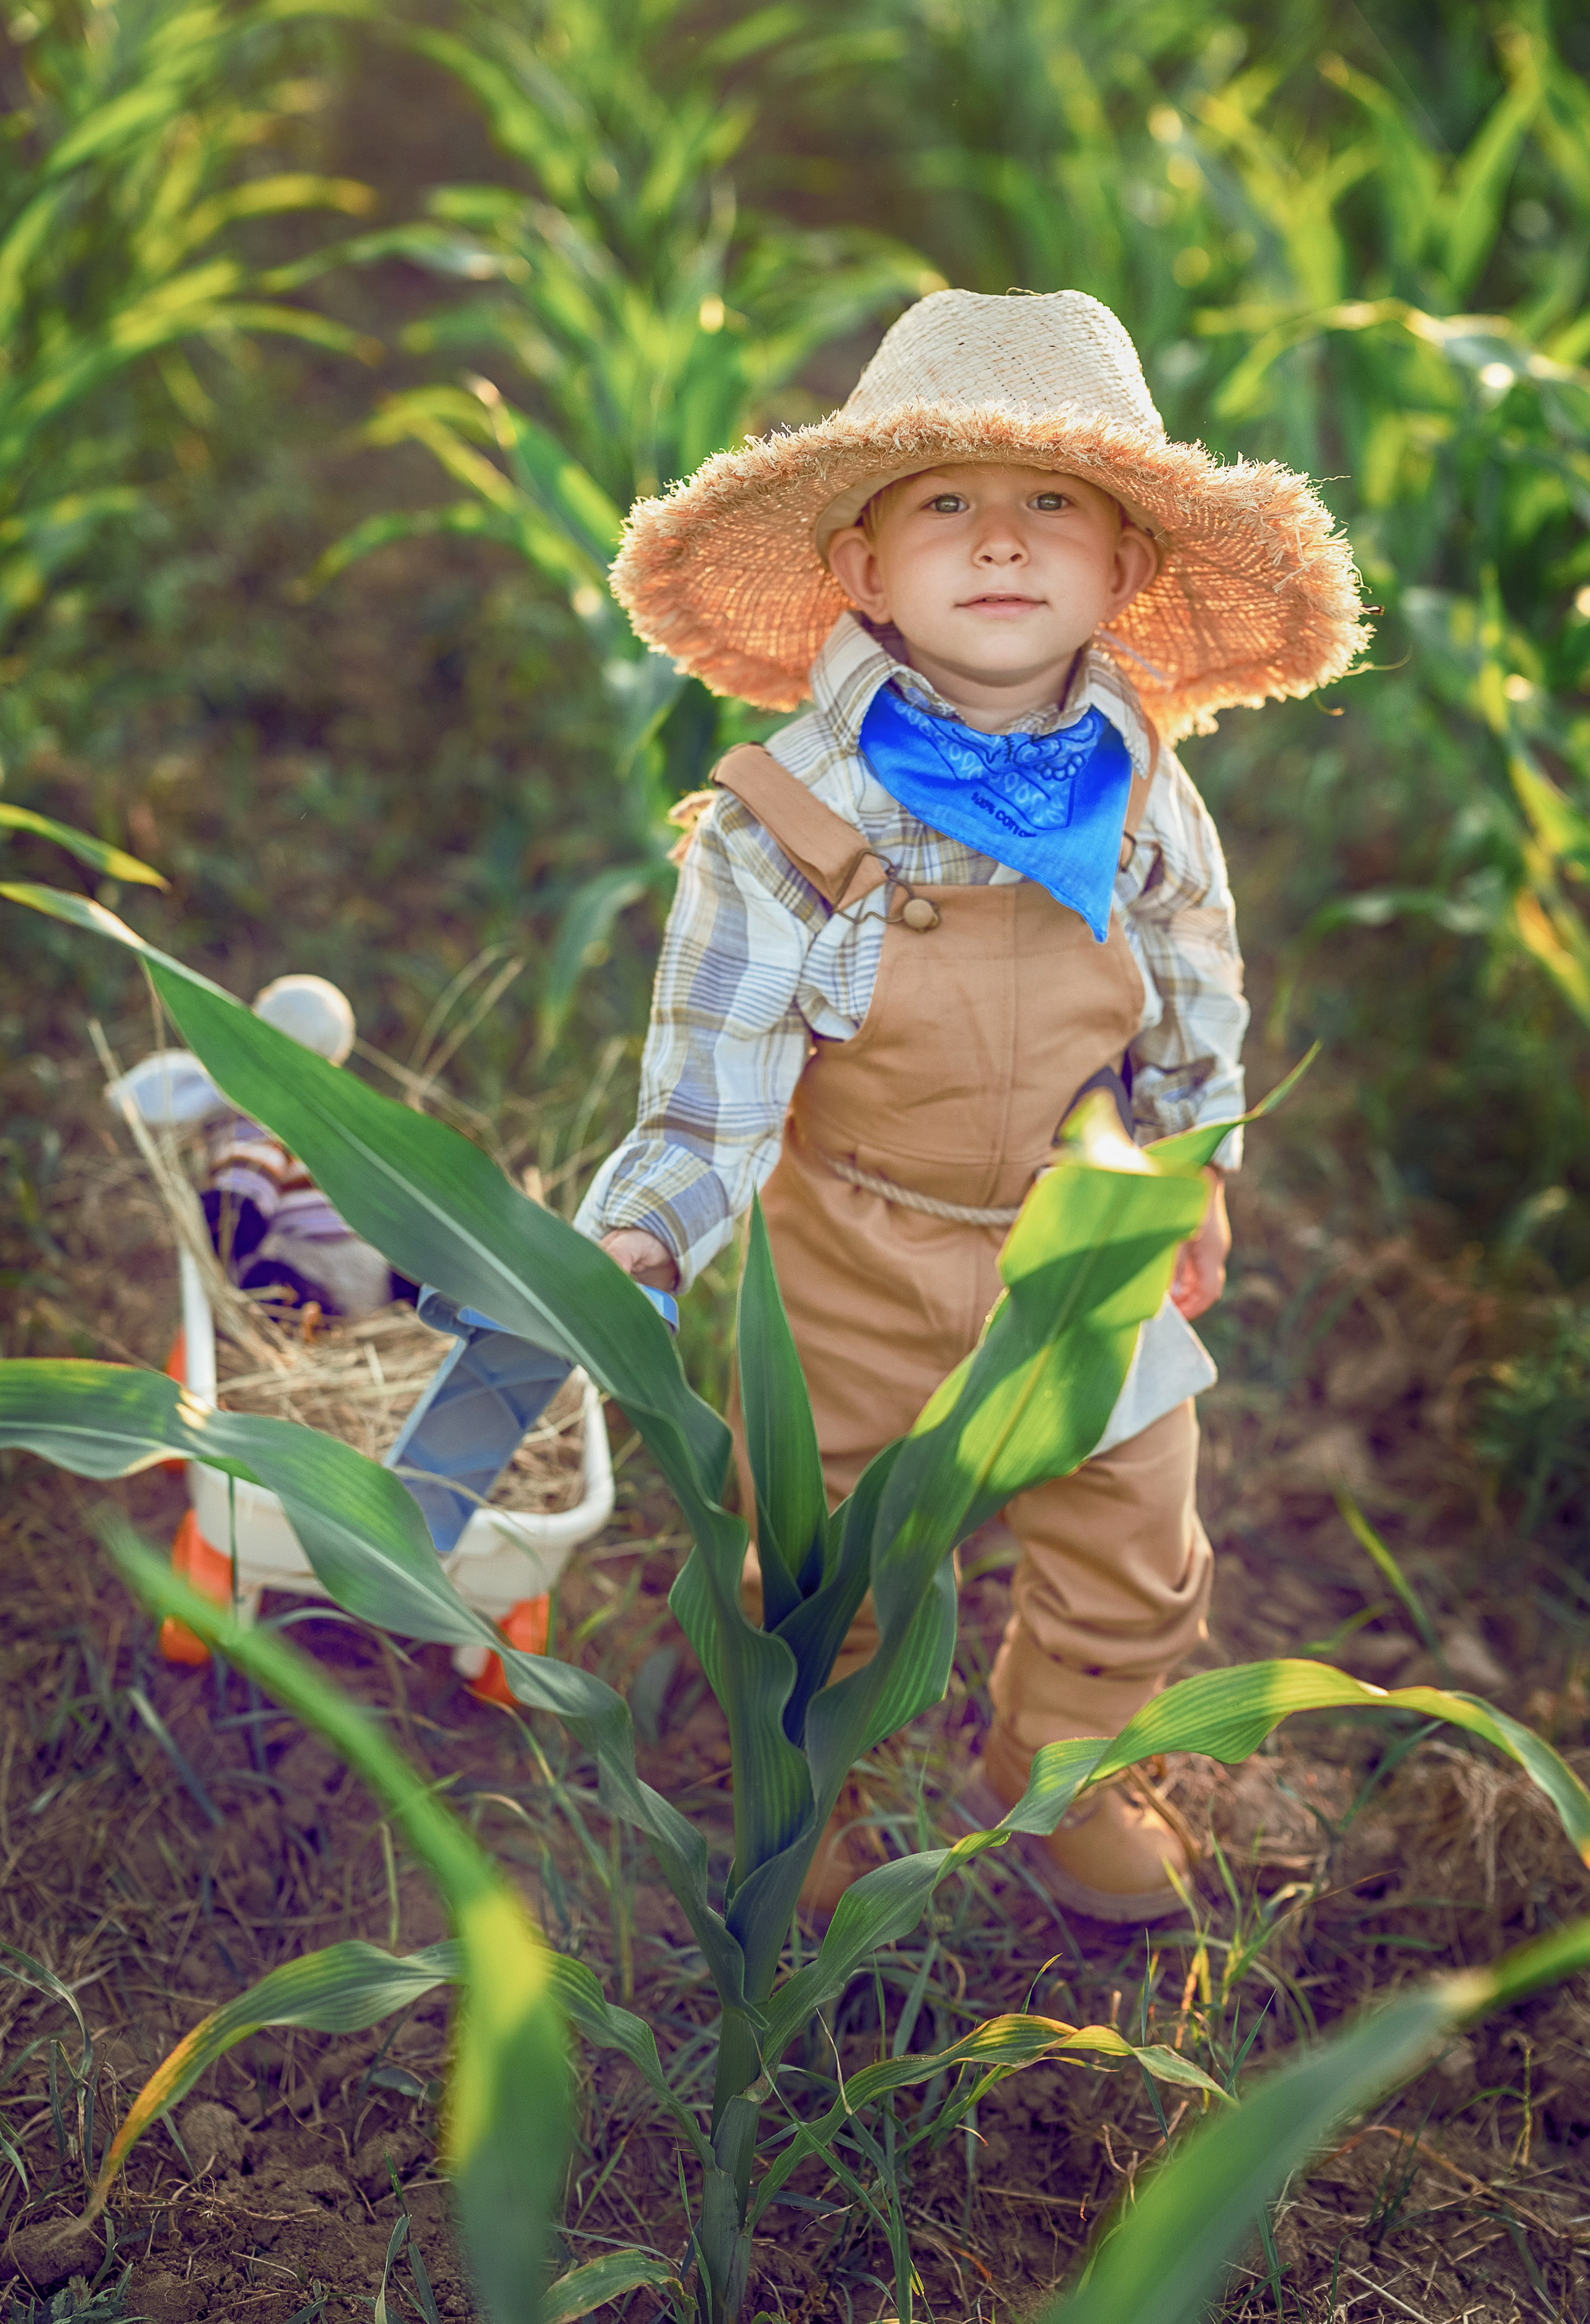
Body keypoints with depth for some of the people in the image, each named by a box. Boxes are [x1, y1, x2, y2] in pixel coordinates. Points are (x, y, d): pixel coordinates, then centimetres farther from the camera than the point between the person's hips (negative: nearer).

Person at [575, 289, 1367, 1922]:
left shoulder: (1147, 806, -11)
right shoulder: (785, 823, -23)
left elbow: (1194, 1028, 6)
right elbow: (715, 1088, -20)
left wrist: (1194, 1195, 15)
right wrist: (635, 1241, -36)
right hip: (856, 1285, -3)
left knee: (1131, 1572, 20)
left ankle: (1054, 1777, 51)